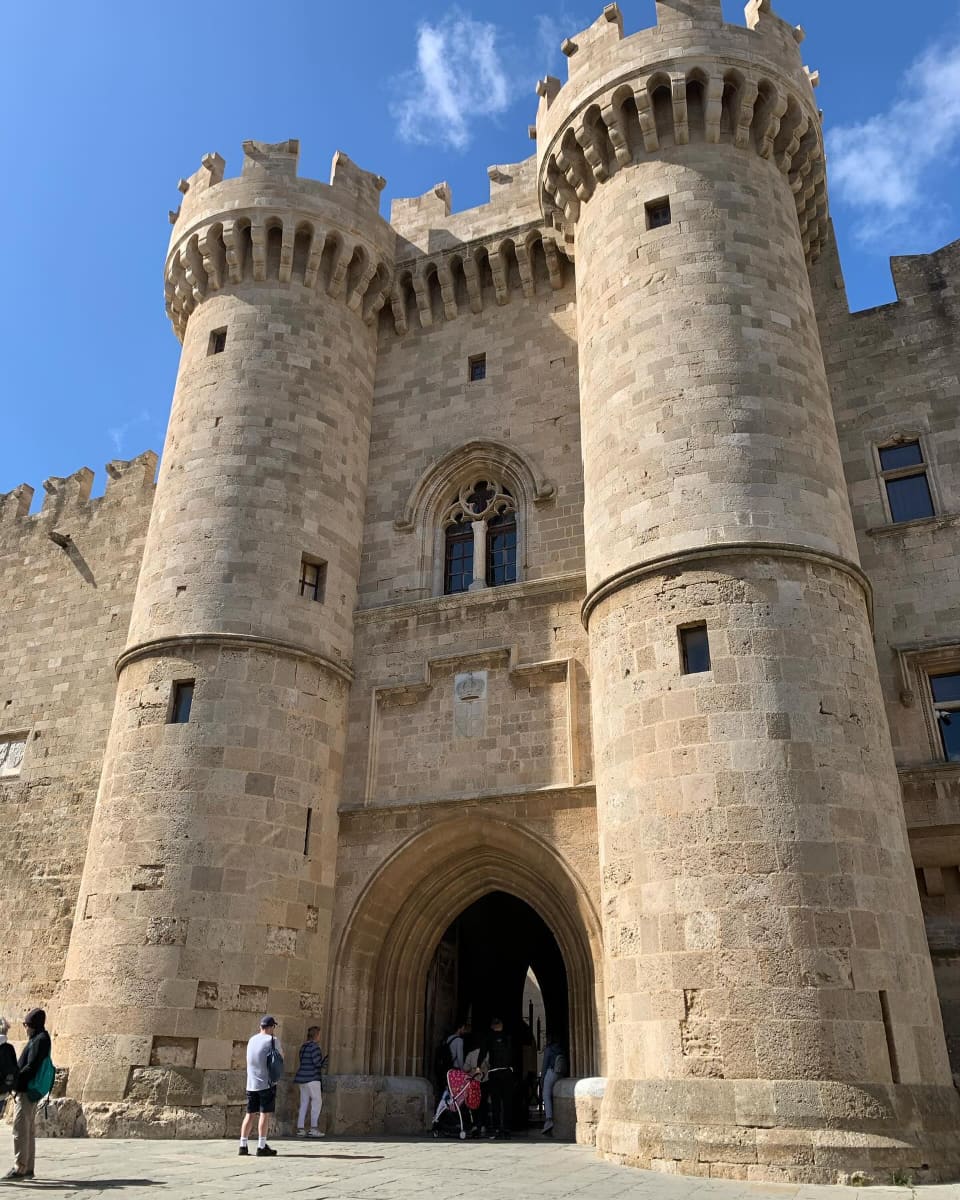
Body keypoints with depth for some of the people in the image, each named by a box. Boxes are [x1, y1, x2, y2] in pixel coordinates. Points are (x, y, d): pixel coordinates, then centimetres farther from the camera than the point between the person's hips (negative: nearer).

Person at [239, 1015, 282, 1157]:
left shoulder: (252, 1040, 12)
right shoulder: (272, 1040, -7)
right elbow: (281, 1055, 4)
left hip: (251, 1084, 6)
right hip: (267, 1083, -6)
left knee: (250, 1114, 11)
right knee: (265, 1114, -2)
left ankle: (243, 1146, 12)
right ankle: (261, 1147, -1)